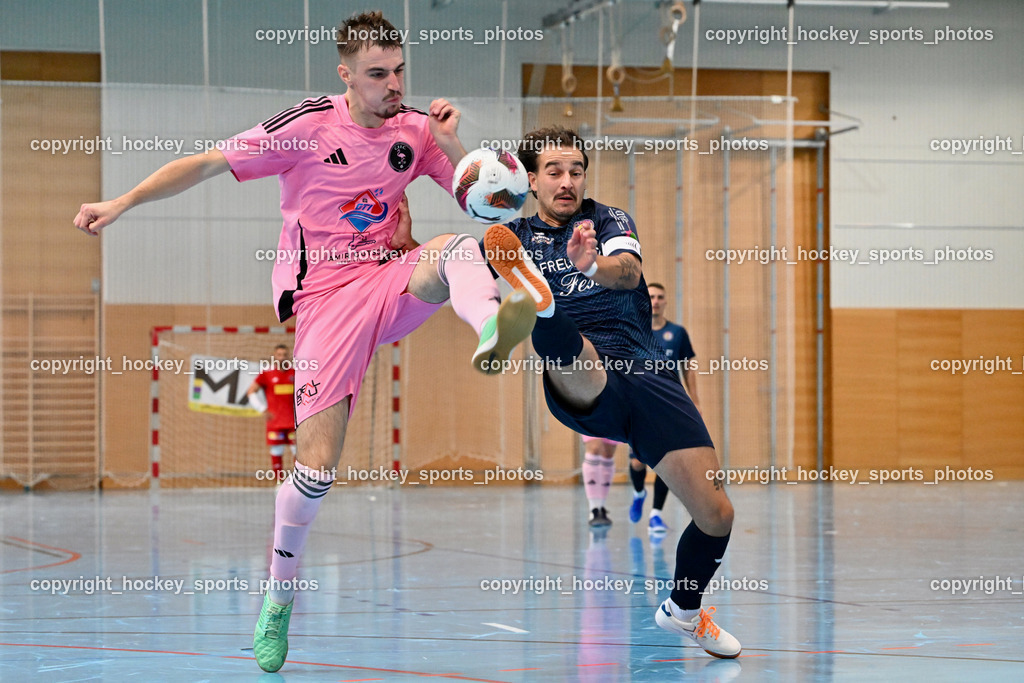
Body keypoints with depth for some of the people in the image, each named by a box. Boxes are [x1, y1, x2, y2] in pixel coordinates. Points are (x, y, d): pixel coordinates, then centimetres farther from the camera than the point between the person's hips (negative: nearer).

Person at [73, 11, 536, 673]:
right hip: (327, 295, -3)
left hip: (393, 281, 3)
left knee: (458, 246, -30)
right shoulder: (309, 125, -6)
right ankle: (279, 593, 9)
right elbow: (208, 162, -1)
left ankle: (493, 331, -64)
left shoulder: (416, 129, 4)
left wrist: (452, 144, -10)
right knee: (318, 462, -13)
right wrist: (122, 202, -7)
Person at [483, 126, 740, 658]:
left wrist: (594, 265, -32)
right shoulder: (517, 237, 19)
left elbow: (629, 271, -8)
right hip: (579, 388, -1)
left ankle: (684, 611, 19)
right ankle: (537, 300, -74)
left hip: (647, 374, 1)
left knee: (716, 514, -6)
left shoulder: (609, 221, 15)